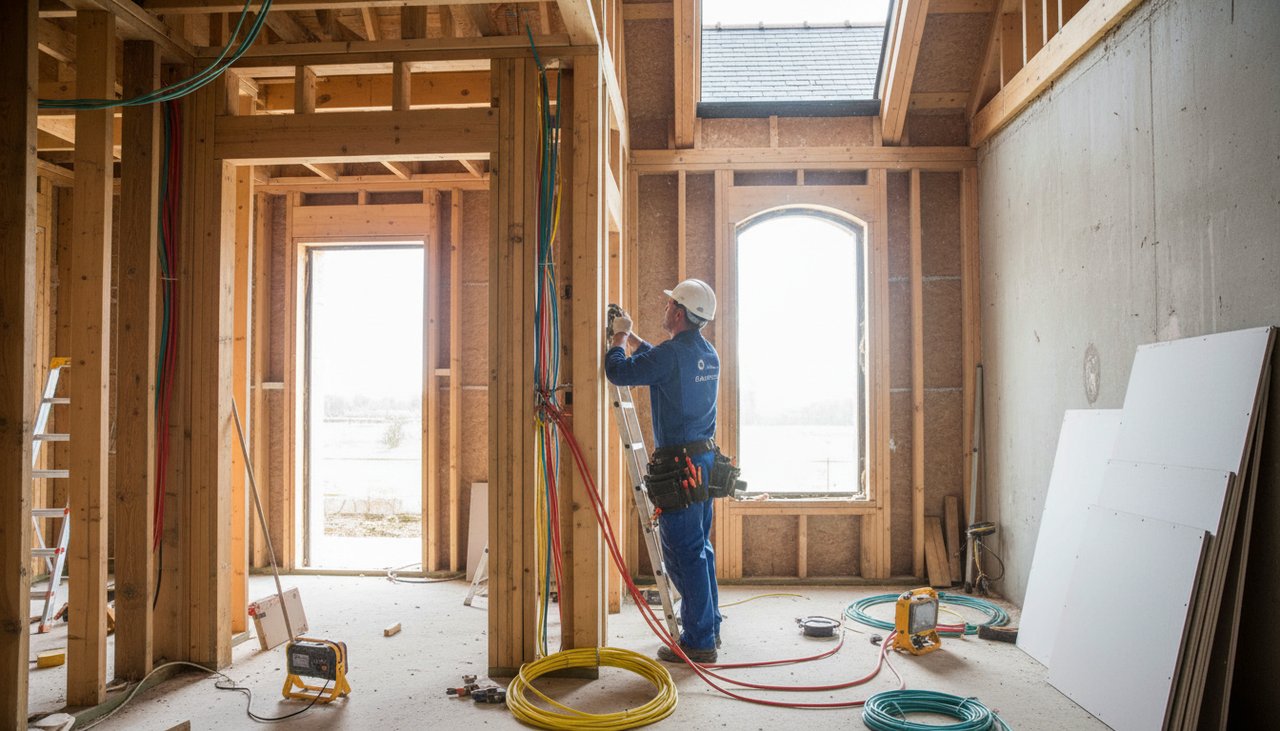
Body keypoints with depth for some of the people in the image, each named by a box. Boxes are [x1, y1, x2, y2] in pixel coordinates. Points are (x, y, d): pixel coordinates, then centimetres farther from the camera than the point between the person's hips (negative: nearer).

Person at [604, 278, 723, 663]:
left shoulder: (673, 353, -17)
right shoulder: (709, 354, 11)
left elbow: (619, 371, -11)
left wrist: (619, 337, 6)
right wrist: (631, 336, 33)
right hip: (705, 458, 9)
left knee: (684, 553, -2)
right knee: (700, 547, 18)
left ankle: (698, 642, 4)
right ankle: (709, 627, 29)